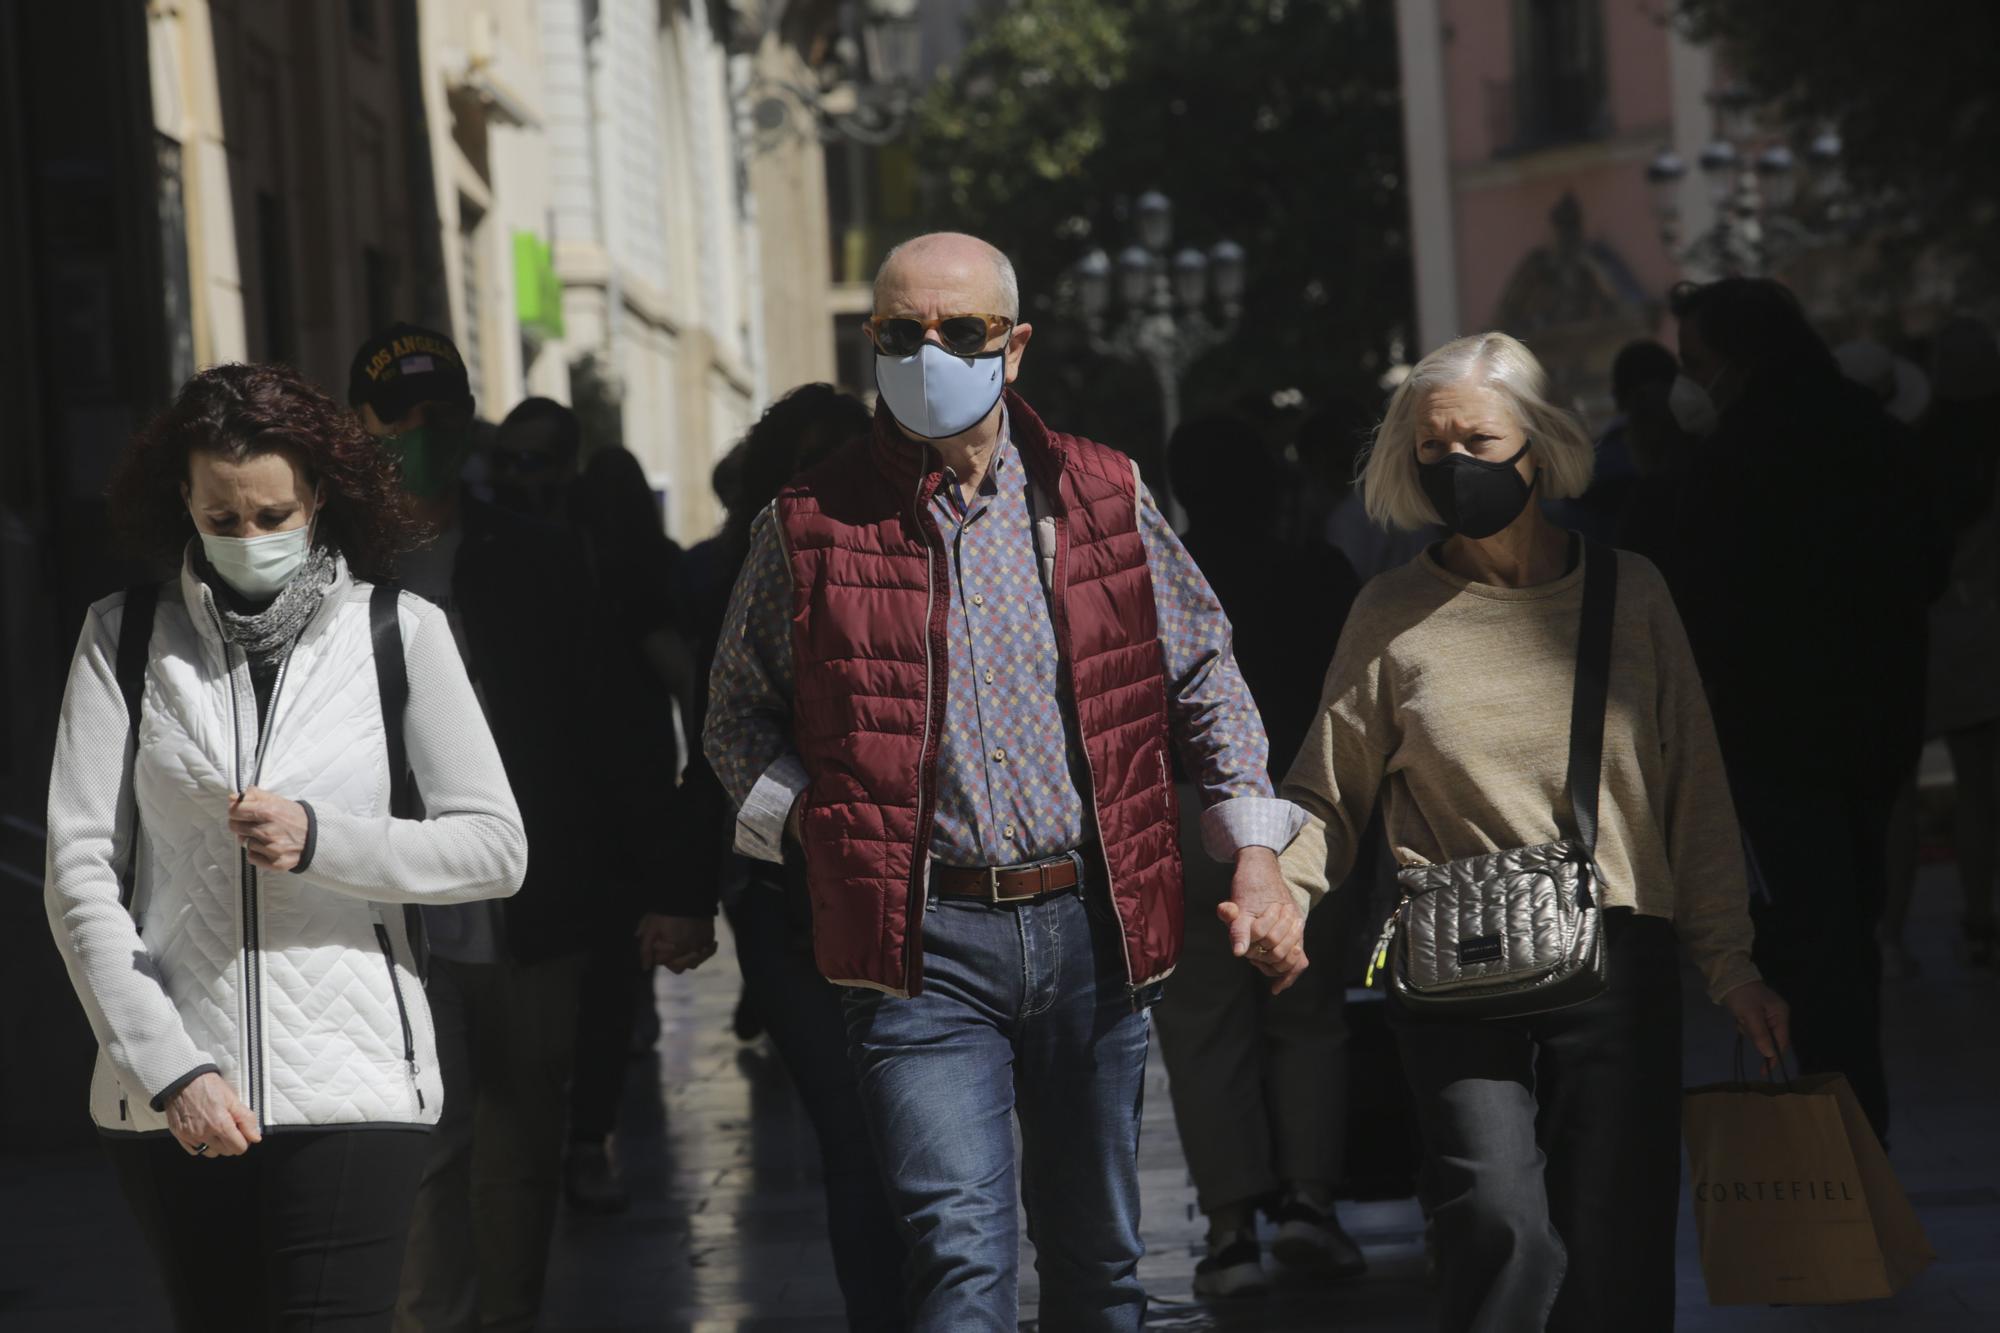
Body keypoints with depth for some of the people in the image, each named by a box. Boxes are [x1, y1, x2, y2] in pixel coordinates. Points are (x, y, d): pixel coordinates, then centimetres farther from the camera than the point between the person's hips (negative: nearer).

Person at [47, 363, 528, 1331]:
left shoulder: (400, 634, 5)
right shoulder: (126, 640, 5)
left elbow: (497, 849, 3)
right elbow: (80, 876, 0)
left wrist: (320, 840, -12)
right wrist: (170, 1068, -10)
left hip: (350, 1082, -1)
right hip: (171, 1097, 2)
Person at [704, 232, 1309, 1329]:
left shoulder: (1104, 497, 7)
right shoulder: (812, 524, 1)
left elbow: (1204, 674, 13)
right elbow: (739, 712, 11)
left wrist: (1255, 855, 5)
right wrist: (808, 817, -6)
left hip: (1092, 926, 3)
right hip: (922, 946, -3)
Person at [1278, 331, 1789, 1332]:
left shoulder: (1629, 593, 9)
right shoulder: (1393, 617, 8)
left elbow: (1694, 796, 11)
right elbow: (1328, 794, 11)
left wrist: (1727, 962, 8)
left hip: (1620, 967, 1)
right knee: (1505, 1242, -16)